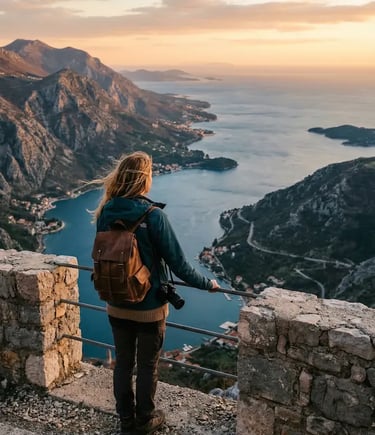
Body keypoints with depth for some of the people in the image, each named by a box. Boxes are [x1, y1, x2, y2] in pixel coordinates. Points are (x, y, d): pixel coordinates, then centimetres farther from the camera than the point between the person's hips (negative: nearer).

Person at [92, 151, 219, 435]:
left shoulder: (106, 212, -7)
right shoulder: (153, 215, -22)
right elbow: (177, 262, -19)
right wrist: (207, 284, -4)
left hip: (117, 305, 5)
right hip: (149, 306, -4)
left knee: (123, 362, 18)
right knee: (147, 366, 14)